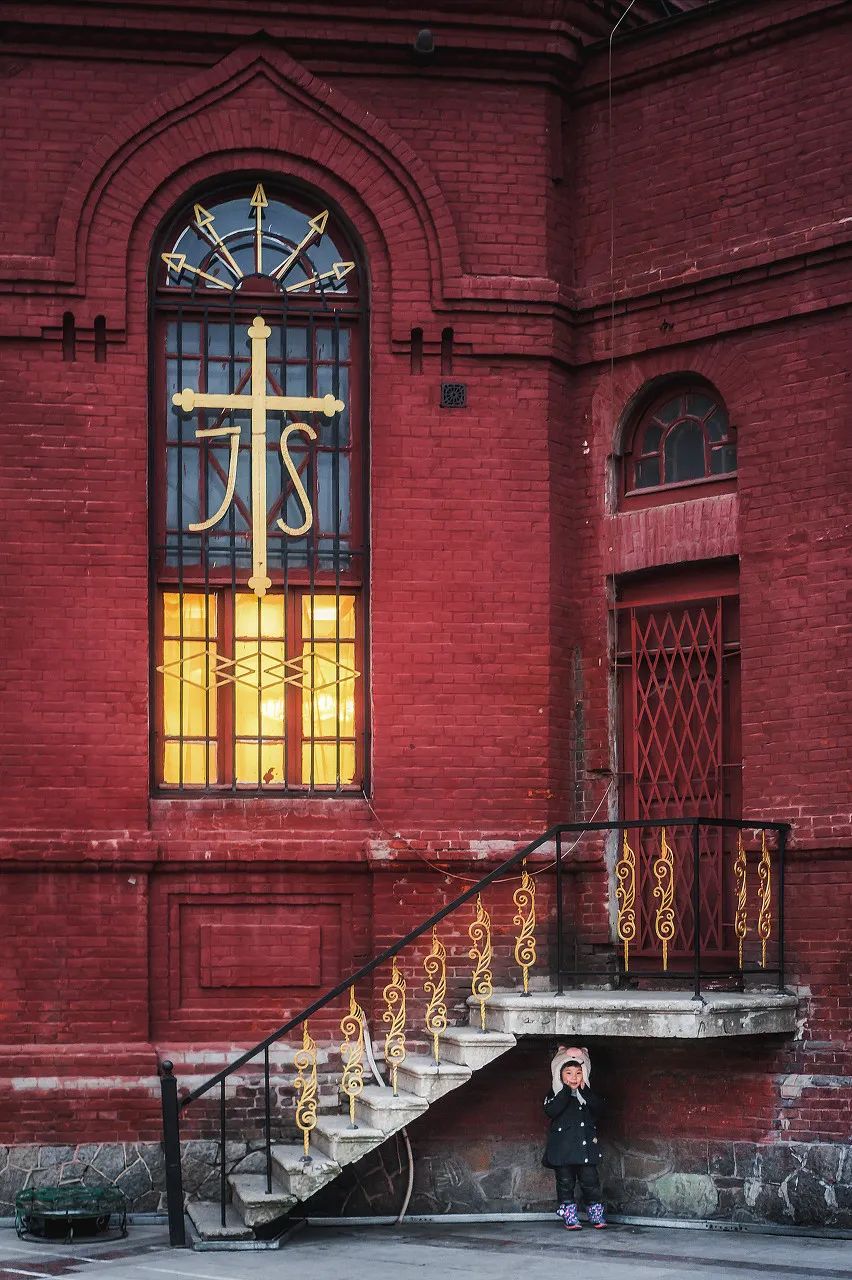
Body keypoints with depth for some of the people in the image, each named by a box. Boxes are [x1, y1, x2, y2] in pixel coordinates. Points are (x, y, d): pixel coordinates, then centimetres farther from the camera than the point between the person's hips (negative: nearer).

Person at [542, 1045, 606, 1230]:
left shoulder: (589, 1094, 10)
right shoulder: (554, 1095, 1)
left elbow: (598, 1108, -6)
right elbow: (551, 1110, -18)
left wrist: (584, 1090, -14)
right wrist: (567, 1090, -18)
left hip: (586, 1146, 2)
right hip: (562, 1149, -2)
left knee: (590, 1181, 1)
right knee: (565, 1183, 2)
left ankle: (597, 1215, 12)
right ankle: (570, 1217, 9)